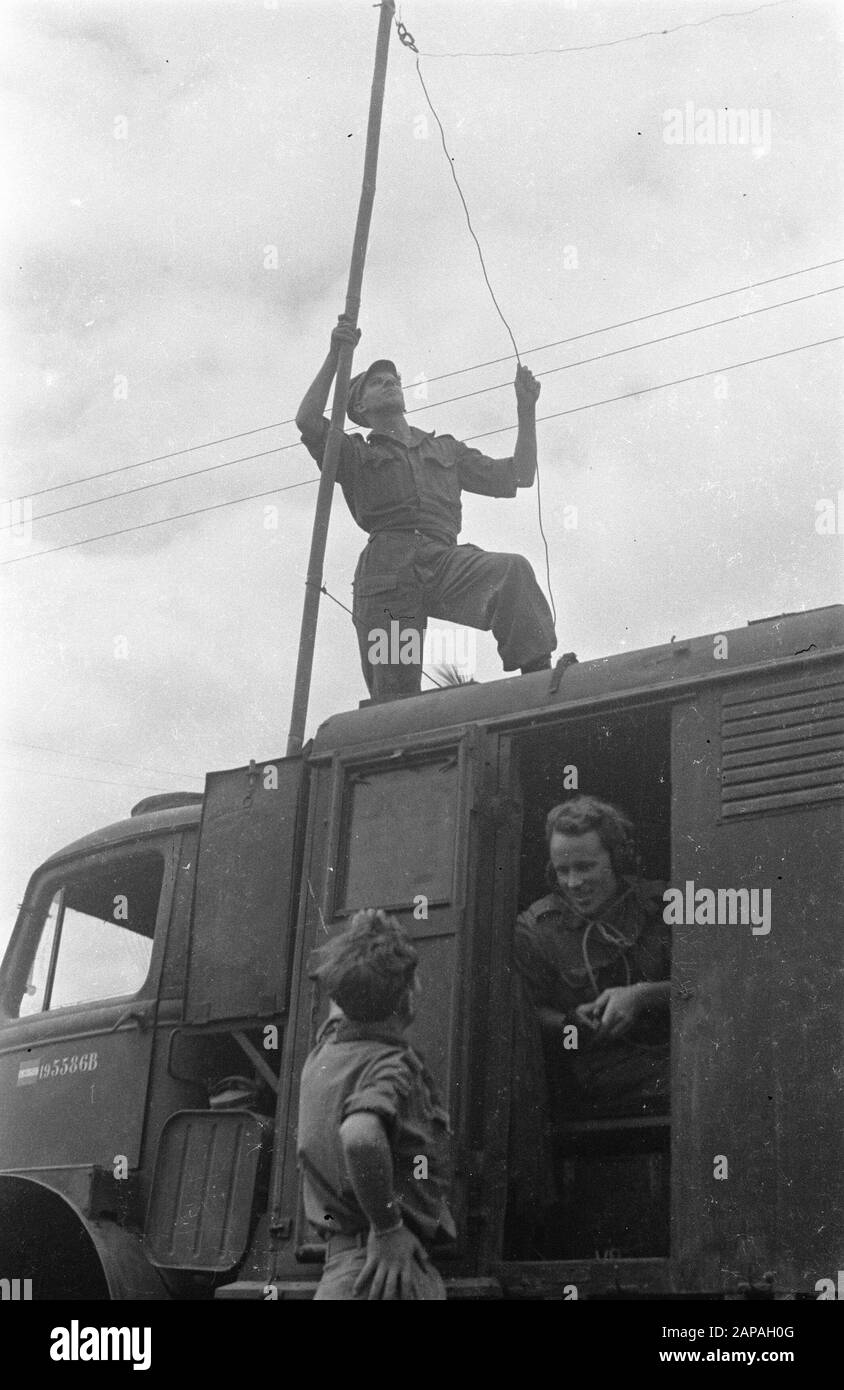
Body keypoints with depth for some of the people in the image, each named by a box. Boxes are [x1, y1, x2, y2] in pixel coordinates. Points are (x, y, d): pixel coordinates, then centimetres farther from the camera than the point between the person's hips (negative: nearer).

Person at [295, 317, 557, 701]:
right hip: (388, 564, -1)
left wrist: (526, 411, 26)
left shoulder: (445, 449, 36)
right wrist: (335, 356, 5)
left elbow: (517, 477, 33)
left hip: (446, 558, 1)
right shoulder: (355, 453, 27)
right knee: (393, 693, -15)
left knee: (512, 570, -32)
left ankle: (538, 677, -44)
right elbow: (308, 421, 7)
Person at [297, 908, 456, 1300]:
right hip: (392, 1270, -9)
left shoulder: (327, 1046, 11)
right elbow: (360, 1135, -36)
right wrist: (388, 1228, -25)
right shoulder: (392, 1066, -15)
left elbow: (342, 1007, 36)